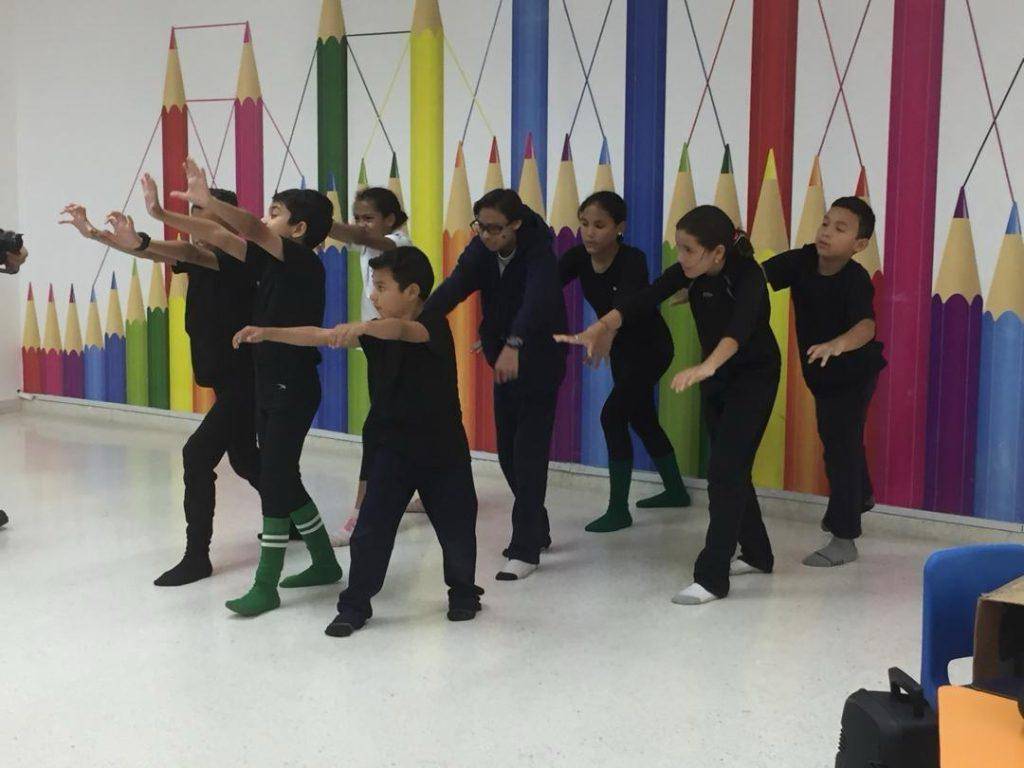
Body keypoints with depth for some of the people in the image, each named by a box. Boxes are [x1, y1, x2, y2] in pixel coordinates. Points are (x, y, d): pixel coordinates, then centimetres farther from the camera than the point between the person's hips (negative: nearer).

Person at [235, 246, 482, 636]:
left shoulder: (433, 325, -16)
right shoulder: (375, 332, 2)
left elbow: (402, 331, -39)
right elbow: (321, 337, -4)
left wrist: (361, 327, -58)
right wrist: (267, 334, -13)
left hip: (441, 447, -4)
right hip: (391, 446, 4)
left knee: (456, 528, 8)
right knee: (371, 529, -2)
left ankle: (463, 593, 32)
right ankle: (354, 606, 7)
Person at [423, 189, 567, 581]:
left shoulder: (538, 253, -23)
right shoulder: (481, 250, -7)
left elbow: (537, 299, -41)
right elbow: (453, 288, -21)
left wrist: (514, 344, -58)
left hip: (539, 361, -7)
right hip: (503, 360, 7)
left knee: (529, 452, -8)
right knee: (508, 453, 12)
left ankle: (525, 549, -3)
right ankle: (536, 529, 29)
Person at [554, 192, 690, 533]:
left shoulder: (633, 260, -32)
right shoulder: (579, 257, -15)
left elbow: (623, 307, -49)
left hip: (651, 347, -7)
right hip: (621, 348, 7)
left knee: (613, 416, -15)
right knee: (642, 419, 18)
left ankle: (619, 511, -6)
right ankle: (676, 490, 37)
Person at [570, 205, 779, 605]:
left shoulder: (747, 275, -29)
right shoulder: (691, 271, -12)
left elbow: (739, 329, -45)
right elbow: (644, 299, -21)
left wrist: (705, 368, -62)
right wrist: (603, 325, -37)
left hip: (754, 376, -7)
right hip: (716, 375, 7)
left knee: (724, 470, -13)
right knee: (731, 468, 14)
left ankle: (711, 578, -10)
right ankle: (757, 555, 31)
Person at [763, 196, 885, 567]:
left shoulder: (855, 280, -33)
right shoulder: (803, 260, -16)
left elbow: (867, 327, -49)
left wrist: (837, 345, -68)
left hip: (854, 372, -7)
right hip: (822, 373, 8)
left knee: (841, 445, -11)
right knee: (834, 436, 27)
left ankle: (844, 540, -3)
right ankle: (861, 496, 55)